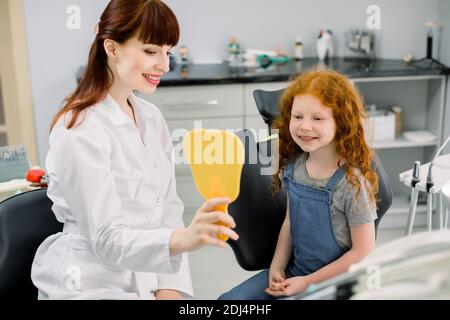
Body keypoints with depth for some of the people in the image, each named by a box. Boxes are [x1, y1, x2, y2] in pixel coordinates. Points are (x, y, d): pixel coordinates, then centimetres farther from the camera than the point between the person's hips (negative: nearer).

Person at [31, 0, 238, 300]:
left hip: (146, 279, 6)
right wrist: (184, 239, -36)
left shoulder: (152, 117, 4)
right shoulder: (79, 131, -17)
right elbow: (107, 239, -20)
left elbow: (169, 206, 3)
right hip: (93, 287, -5)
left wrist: (171, 286, -8)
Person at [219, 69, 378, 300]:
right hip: (294, 271, 6)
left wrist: (308, 282, -14)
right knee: (229, 299, -3)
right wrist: (277, 267, -1)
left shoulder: (352, 181, -21)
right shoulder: (293, 166, -3)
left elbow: (363, 252, -15)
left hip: (334, 281, -6)